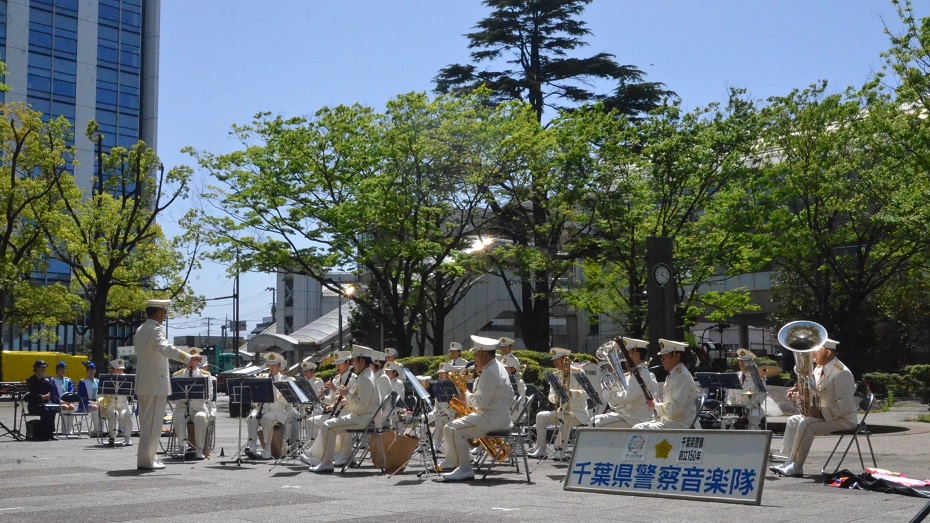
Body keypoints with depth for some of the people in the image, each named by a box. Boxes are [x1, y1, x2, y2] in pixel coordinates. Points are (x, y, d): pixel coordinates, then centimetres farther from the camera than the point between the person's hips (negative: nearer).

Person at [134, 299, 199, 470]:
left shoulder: (140, 331, 14)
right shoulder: (155, 331, -15)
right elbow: (166, 349, -33)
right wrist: (189, 358, -35)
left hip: (142, 384, 9)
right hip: (156, 384, -9)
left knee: (146, 422, 14)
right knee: (153, 424, -4)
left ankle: (146, 458, 19)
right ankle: (145, 460, -2)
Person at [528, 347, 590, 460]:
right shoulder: (557, 375, 10)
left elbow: (585, 393, -19)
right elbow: (551, 396, 7)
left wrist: (569, 392, -34)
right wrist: (555, 397, -17)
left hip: (578, 412, -6)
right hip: (562, 411, 6)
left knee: (566, 417, -37)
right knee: (540, 416, -11)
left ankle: (560, 449, -28)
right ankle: (541, 449, -10)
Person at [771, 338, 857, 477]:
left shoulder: (841, 372, -19)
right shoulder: (819, 369, 11)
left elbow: (845, 404, -25)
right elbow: (814, 393, 20)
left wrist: (821, 414, -31)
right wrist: (800, 392, -2)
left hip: (843, 419, -10)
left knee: (806, 424, -28)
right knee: (794, 420, 4)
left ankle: (796, 467, -21)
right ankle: (790, 462, -3)